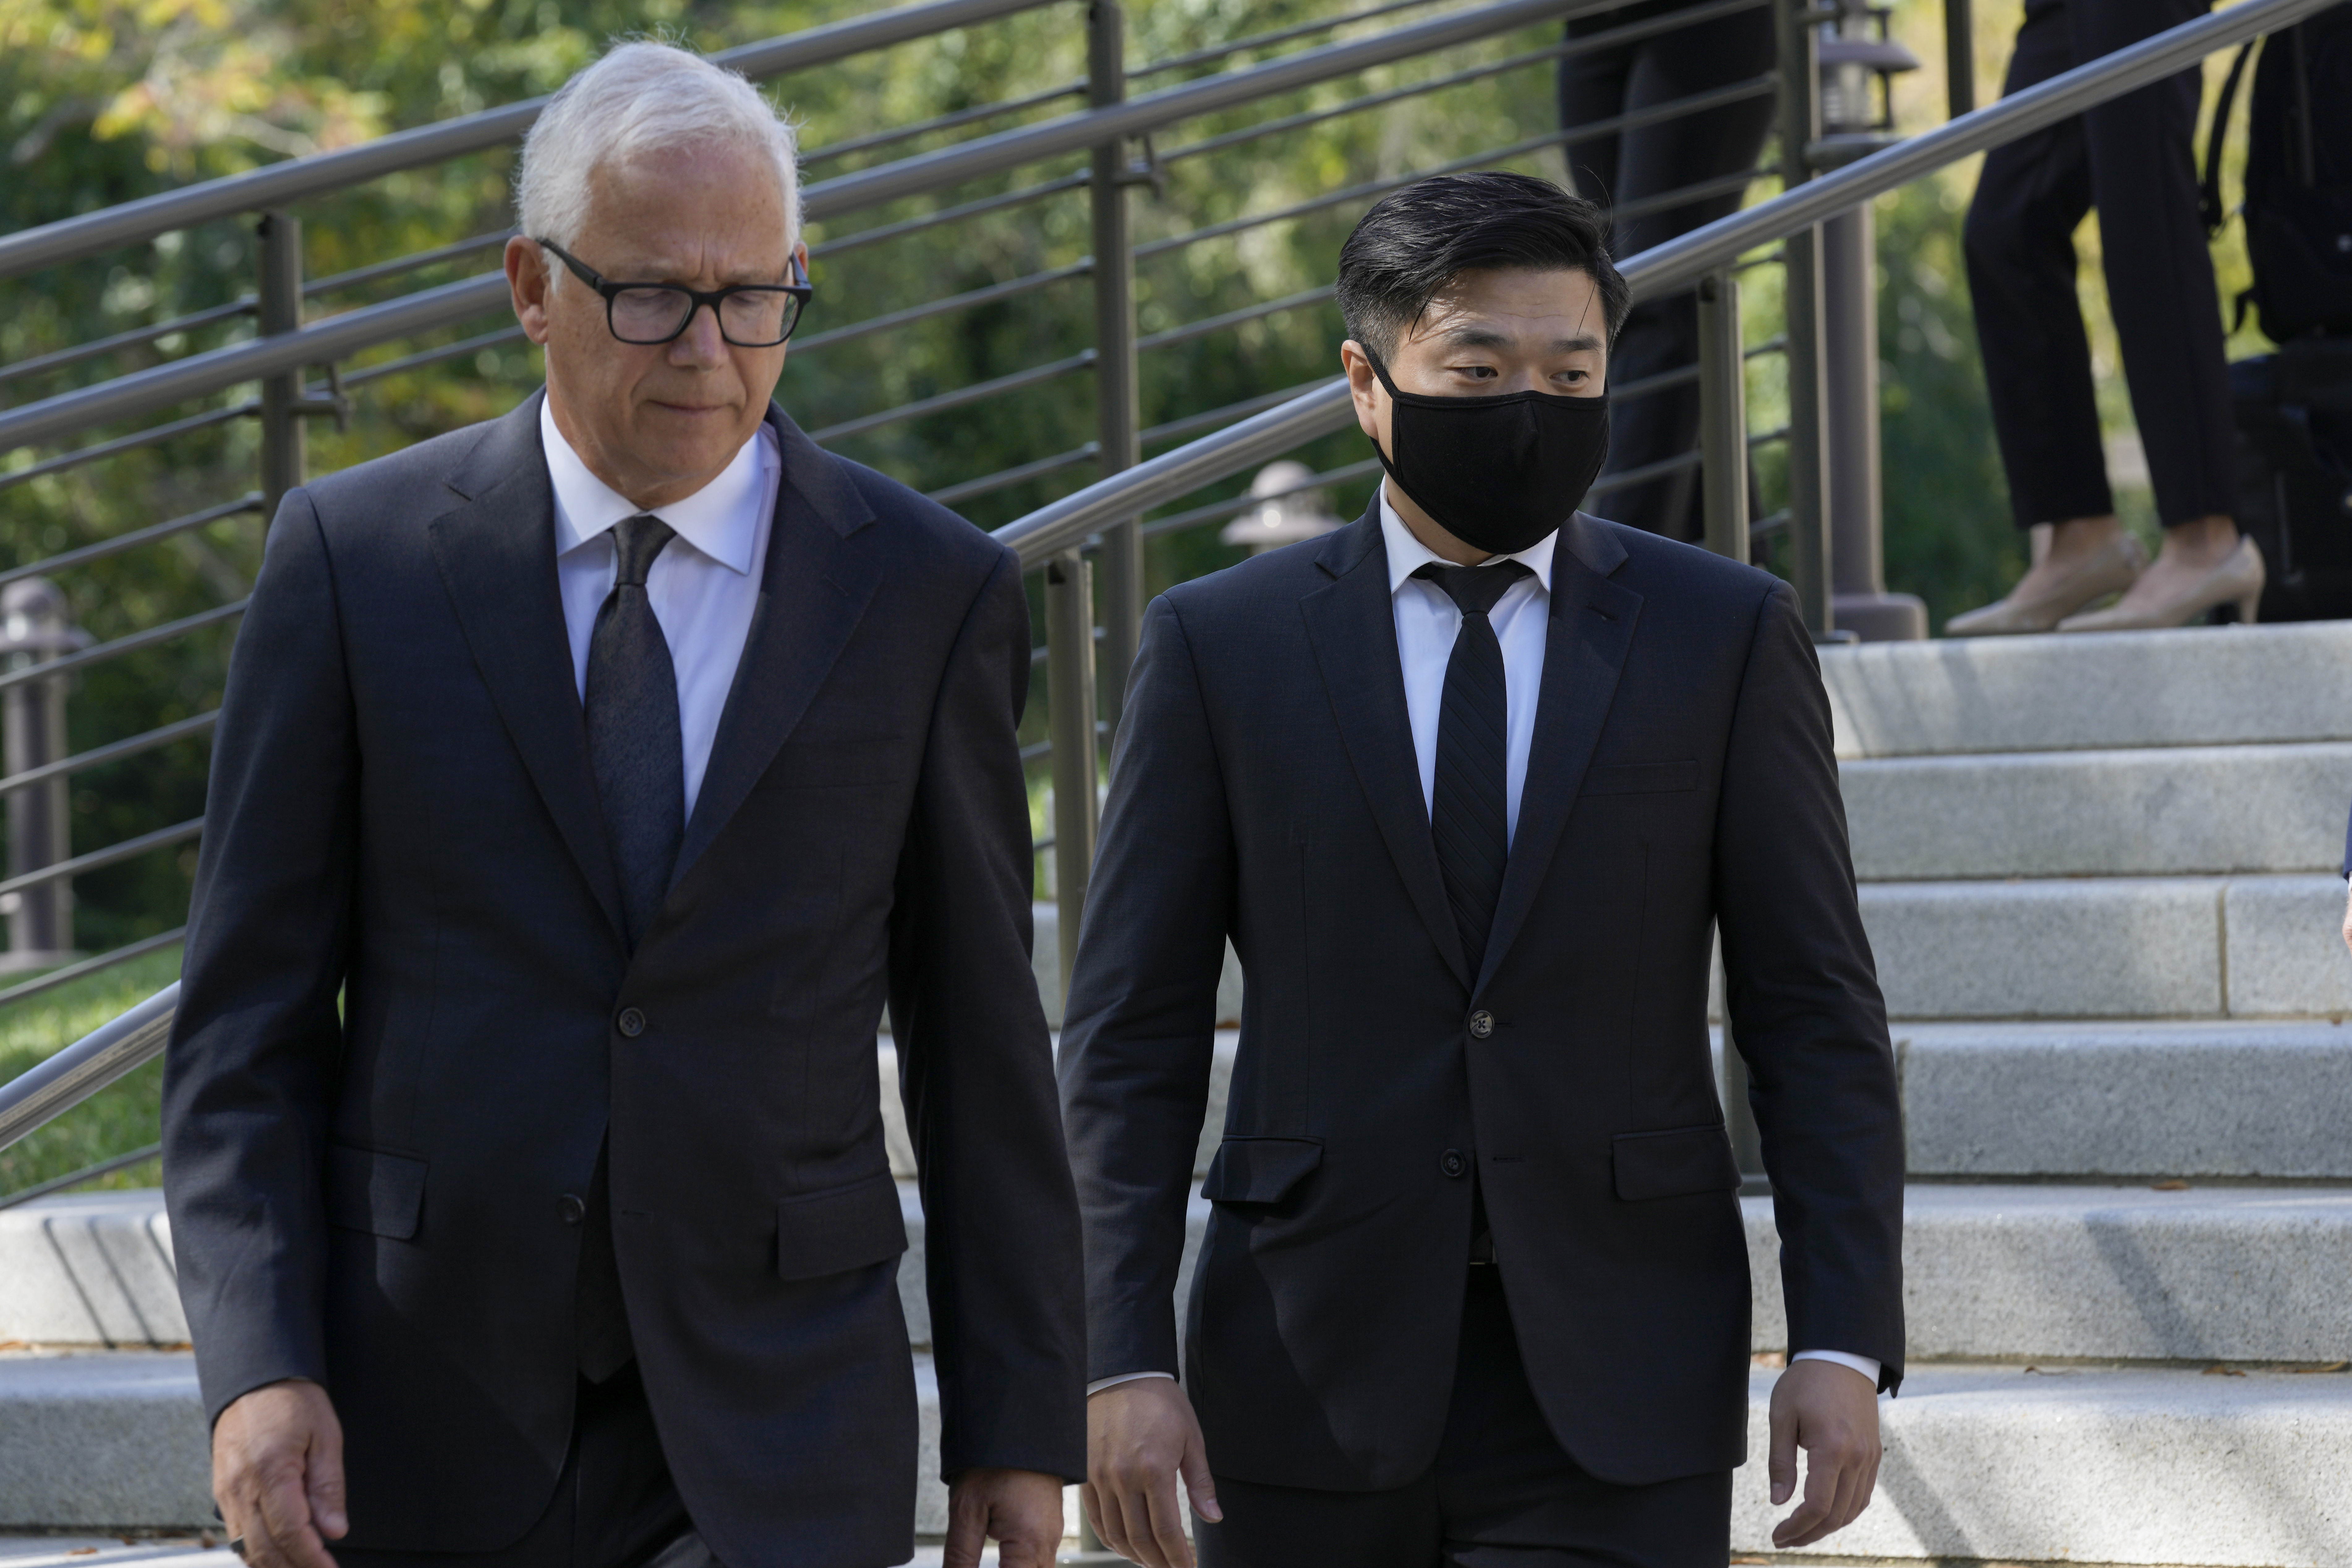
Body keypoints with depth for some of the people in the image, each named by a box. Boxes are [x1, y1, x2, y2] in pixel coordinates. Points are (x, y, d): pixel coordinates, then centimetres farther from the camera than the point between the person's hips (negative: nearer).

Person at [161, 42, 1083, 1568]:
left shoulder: (931, 592, 2)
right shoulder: (356, 557, 1)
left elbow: (982, 1042, 5)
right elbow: (250, 1020, 1)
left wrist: (1021, 1424, 4)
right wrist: (258, 1366, -11)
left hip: (774, 1440, 0)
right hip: (422, 1429, 0)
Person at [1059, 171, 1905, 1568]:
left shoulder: (1727, 636, 4)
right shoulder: (1220, 647, 3)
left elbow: (1818, 1016, 3)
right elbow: (1134, 1034, 2)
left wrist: (1845, 1343, -5)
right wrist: (1126, 1358, -6)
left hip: (1616, 1393, -1)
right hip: (1313, 1384, 1)